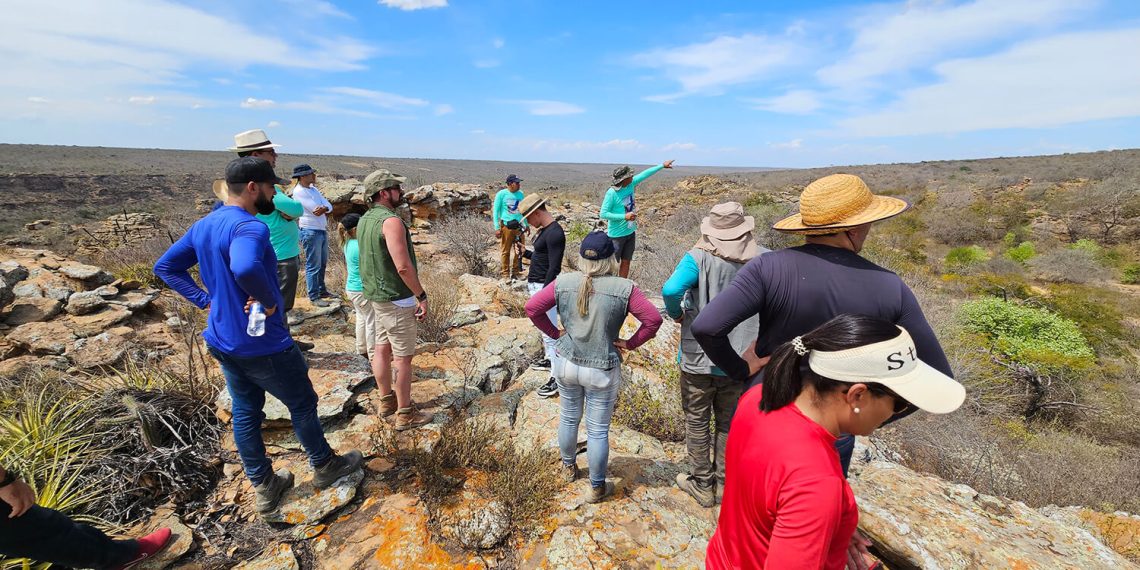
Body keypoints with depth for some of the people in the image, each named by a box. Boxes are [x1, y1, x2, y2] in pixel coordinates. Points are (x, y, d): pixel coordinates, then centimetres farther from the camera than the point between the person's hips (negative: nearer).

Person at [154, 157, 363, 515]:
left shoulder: (203, 226, 5)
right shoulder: (250, 227, -25)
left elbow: (165, 266, 14)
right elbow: (245, 268, -46)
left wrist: (205, 300, 7)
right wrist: (269, 301, -28)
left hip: (222, 343, 9)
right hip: (263, 345, -9)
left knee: (245, 412, 18)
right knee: (302, 404, 12)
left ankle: (264, 487, 33)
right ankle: (324, 466, 32)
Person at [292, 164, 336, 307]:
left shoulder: (313, 189, 12)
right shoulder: (298, 191, -13)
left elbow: (329, 206, 0)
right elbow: (316, 210, -21)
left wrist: (324, 209, -20)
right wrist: (326, 208, -4)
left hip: (323, 231, 8)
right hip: (310, 232, -8)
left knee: (323, 263, 16)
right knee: (313, 266, -3)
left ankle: (322, 291, 28)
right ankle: (313, 297, 4)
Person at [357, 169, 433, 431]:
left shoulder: (365, 219, 10)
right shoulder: (391, 221, -21)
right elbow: (403, 266, -26)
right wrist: (422, 296, -19)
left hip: (375, 294, 10)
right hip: (396, 298, -10)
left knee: (382, 348, 18)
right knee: (403, 357, 0)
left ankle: (386, 401, 33)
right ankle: (405, 414, 10)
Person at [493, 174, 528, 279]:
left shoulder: (520, 194, 9)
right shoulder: (501, 194, -4)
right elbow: (495, 210, -2)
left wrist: (526, 225, 20)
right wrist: (497, 227, -9)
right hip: (506, 226, -4)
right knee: (505, 251, 0)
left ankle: (516, 272, 20)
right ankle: (505, 273, 10)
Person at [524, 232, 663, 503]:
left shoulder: (563, 283, -9)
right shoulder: (624, 288, -16)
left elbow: (532, 308, -4)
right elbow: (653, 319, -16)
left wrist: (554, 333, 5)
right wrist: (631, 343, -4)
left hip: (566, 364, 3)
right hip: (602, 371, -3)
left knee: (569, 417, 25)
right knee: (598, 429, 12)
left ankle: (568, 467, 48)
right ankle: (597, 488, 30)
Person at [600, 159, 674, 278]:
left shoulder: (630, 184, -3)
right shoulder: (612, 193, -22)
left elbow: (645, 174, 10)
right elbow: (603, 214, -21)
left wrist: (662, 165, 15)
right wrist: (624, 217, -24)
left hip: (630, 232, 7)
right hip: (617, 235, -7)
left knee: (626, 262, 16)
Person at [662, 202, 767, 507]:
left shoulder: (699, 258, -17)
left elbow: (670, 289, -33)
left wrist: (677, 314, -13)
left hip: (698, 358, -3)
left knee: (697, 421, 16)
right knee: (729, 422, 22)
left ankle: (702, 484, 30)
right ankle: (725, 480, 38)